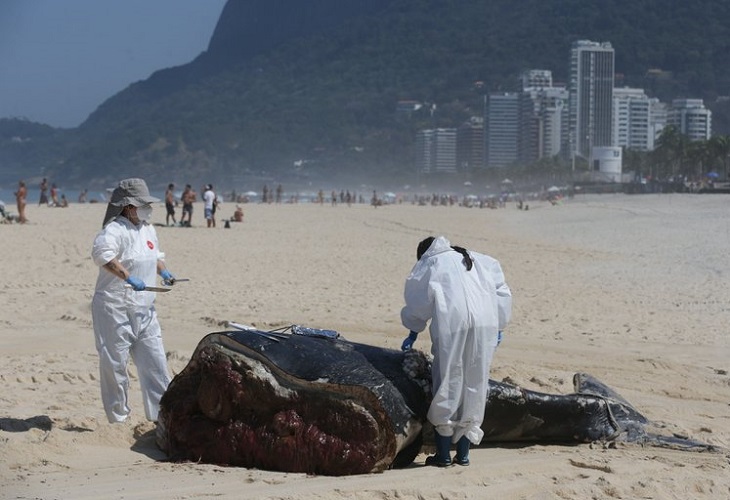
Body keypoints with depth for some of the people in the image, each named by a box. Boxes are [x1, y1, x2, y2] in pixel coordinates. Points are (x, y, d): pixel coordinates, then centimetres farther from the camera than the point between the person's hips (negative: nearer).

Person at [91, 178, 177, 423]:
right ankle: (118, 418, 10)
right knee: (115, 362, 0)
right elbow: (102, 253, -35)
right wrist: (129, 278, -40)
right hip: (115, 307, -8)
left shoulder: (148, 229, 13)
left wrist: (163, 271, 15)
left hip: (144, 308, 8)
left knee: (154, 361, 8)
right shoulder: (115, 230, -15)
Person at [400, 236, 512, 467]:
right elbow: (502, 292, 21)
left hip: (451, 325, -3)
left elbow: (417, 303, 17)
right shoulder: (476, 260, 28)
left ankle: (443, 454, 6)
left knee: (447, 381, 4)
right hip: (486, 324, 4)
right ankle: (463, 453, 15)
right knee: (474, 383, 11)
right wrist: (498, 326, 24)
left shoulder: (429, 264, 18)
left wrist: (413, 333, 29)